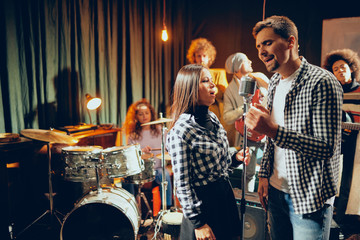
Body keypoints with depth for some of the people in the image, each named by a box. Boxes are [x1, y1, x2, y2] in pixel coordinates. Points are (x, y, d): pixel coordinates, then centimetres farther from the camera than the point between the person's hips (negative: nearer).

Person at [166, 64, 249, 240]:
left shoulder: (213, 118, 4)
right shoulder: (180, 131, -21)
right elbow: (182, 184, -18)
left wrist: (235, 158, -3)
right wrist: (198, 223, -14)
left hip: (226, 195, 8)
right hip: (203, 202, -7)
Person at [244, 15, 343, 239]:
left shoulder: (322, 82, -18)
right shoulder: (275, 82, 6)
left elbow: (327, 148, -22)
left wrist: (274, 130, -31)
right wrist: (265, 175, 10)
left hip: (309, 197, -7)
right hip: (276, 191, 7)